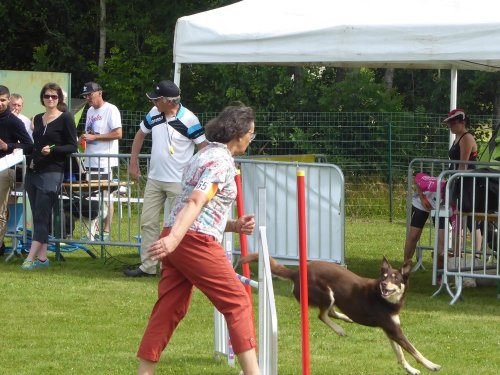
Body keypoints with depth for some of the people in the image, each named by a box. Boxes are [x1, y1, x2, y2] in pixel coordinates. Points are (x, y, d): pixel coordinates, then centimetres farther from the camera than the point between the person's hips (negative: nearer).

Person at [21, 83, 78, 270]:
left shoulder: (65, 119, -3)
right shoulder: (37, 119, 15)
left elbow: (72, 146, -5)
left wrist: (52, 150, -20)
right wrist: (31, 159, 7)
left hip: (52, 172, -6)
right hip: (33, 173, 6)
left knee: (41, 216, -10)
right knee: (38, 216, 6)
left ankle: (31, 258, -14)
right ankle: (42, 257, 9)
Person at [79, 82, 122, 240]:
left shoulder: (110, 110, -9)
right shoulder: (90, 111, 17)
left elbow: (118, 134, -17)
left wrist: (93, 137, -18)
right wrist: (84, 138, 2)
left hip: (104, 162, -8)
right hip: (90, 161, 8)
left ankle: (106, 232, 0)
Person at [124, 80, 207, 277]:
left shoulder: (188, 120, -16)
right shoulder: (154, 114, 3)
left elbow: (203, 146, -11)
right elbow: (140, 134, 18)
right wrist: (133, 162, 15)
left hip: (178, 182, -7)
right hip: (154, 179, 7)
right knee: (148, 222, 7)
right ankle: (147, 266, 13)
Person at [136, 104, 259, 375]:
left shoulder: (204, 155, 22)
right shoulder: (222, 160, -8)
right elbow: (196, 202, -23)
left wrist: (235, 226, 13)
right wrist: (174, 238, -34)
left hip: (177, 239, 9)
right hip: (196, 241, -9)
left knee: (169, 309, 8)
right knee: (237, 302, -1)